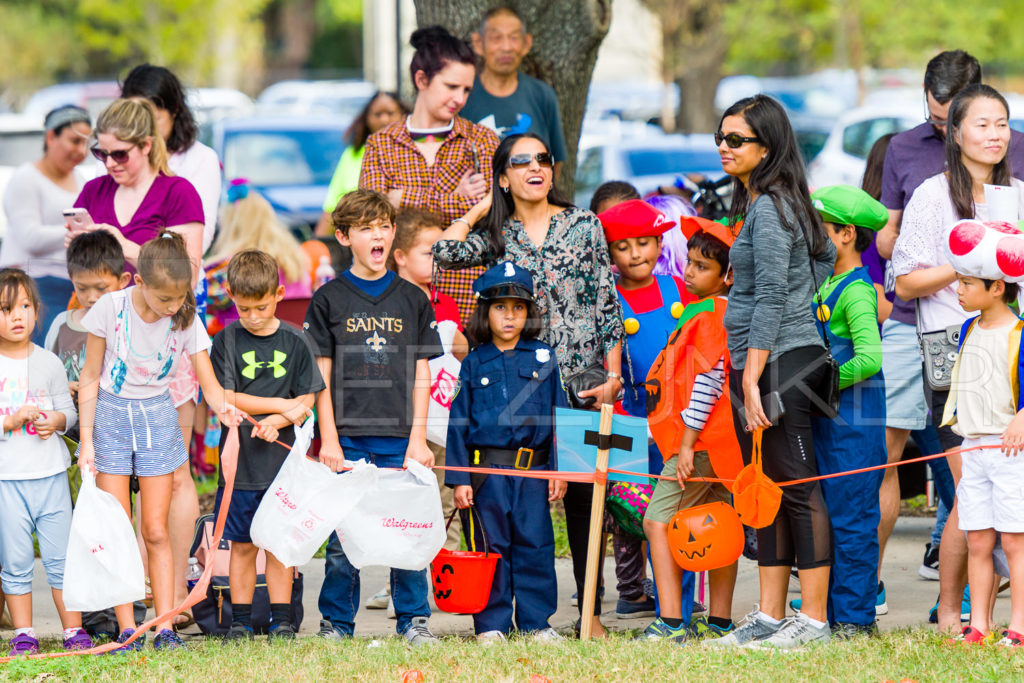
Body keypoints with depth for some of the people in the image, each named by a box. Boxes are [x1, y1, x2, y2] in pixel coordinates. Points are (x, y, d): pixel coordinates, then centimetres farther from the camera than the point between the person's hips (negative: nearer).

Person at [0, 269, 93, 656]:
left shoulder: (49, 363, 6)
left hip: (50, 474, 2)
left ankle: (74, 630, 12)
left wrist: (56, 420, -9)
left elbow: (69, 410, 11)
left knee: (60, 558, 4)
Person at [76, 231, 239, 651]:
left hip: (157, 417, 1)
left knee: (156, 531, 0)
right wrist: (86, 440, -7)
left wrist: (223, 407, -34)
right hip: (111, 416, -1)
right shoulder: (111, 309, -15)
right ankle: (126, 630, 0)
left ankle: (164, 628, 1)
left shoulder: (186, 320, -11)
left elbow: (208, 382, -10)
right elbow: (91, 377, -5)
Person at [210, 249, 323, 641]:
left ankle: (281, 621, 10)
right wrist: (282, 405, -10)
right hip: (239, 461, -1)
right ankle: (240, 622, 11)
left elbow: (306, 400, 4)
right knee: (242, 545, 4)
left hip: (281, 458, 1)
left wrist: (275, 421, -15)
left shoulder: (294, 343, 4)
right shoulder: (227, 340, -1)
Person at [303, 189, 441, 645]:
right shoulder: (329, 299, 4)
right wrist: (328, 438, -5)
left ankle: (413, 619, 10)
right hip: (347, 437, -1)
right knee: (342, 537, 0)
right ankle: (336, 621, 11)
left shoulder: (413, 300, 9)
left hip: (399, 437, 1)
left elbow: (421, 376, 9)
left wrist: (418, 437, 1)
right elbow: (321, 376, 3)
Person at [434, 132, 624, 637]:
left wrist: (612, 375, -3)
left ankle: (590, 610, 5)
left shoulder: (583, 224, 6)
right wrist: (483, 208, 2)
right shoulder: (496, 236, 8)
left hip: (580, 378, -1)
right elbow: (445, 253, -12)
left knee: (583, 494, 0)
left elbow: (607, 302, 4)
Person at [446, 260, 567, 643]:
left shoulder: (544, 359, 7)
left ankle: (536, 622, 10)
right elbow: (458, 423, 5)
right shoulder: (474, 364, 5)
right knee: (490, 547, 2)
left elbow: (559, 416, 9)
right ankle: (491, 623, 9)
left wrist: (560, 471, 4)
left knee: (535, 545, 2)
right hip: (487, 470, -1)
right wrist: (459, 478, -2)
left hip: (533, 470, 1)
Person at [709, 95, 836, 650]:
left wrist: (752, 379, -20)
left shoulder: (770, 209, -13)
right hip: (753, 363, 10)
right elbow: (826, 255, 30)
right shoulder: (757, 203, 16)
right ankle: (770, 618, 14)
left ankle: (814, 620, -5)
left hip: (781, 359, -10)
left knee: (797, 487, -7)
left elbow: (770, 300, -18)